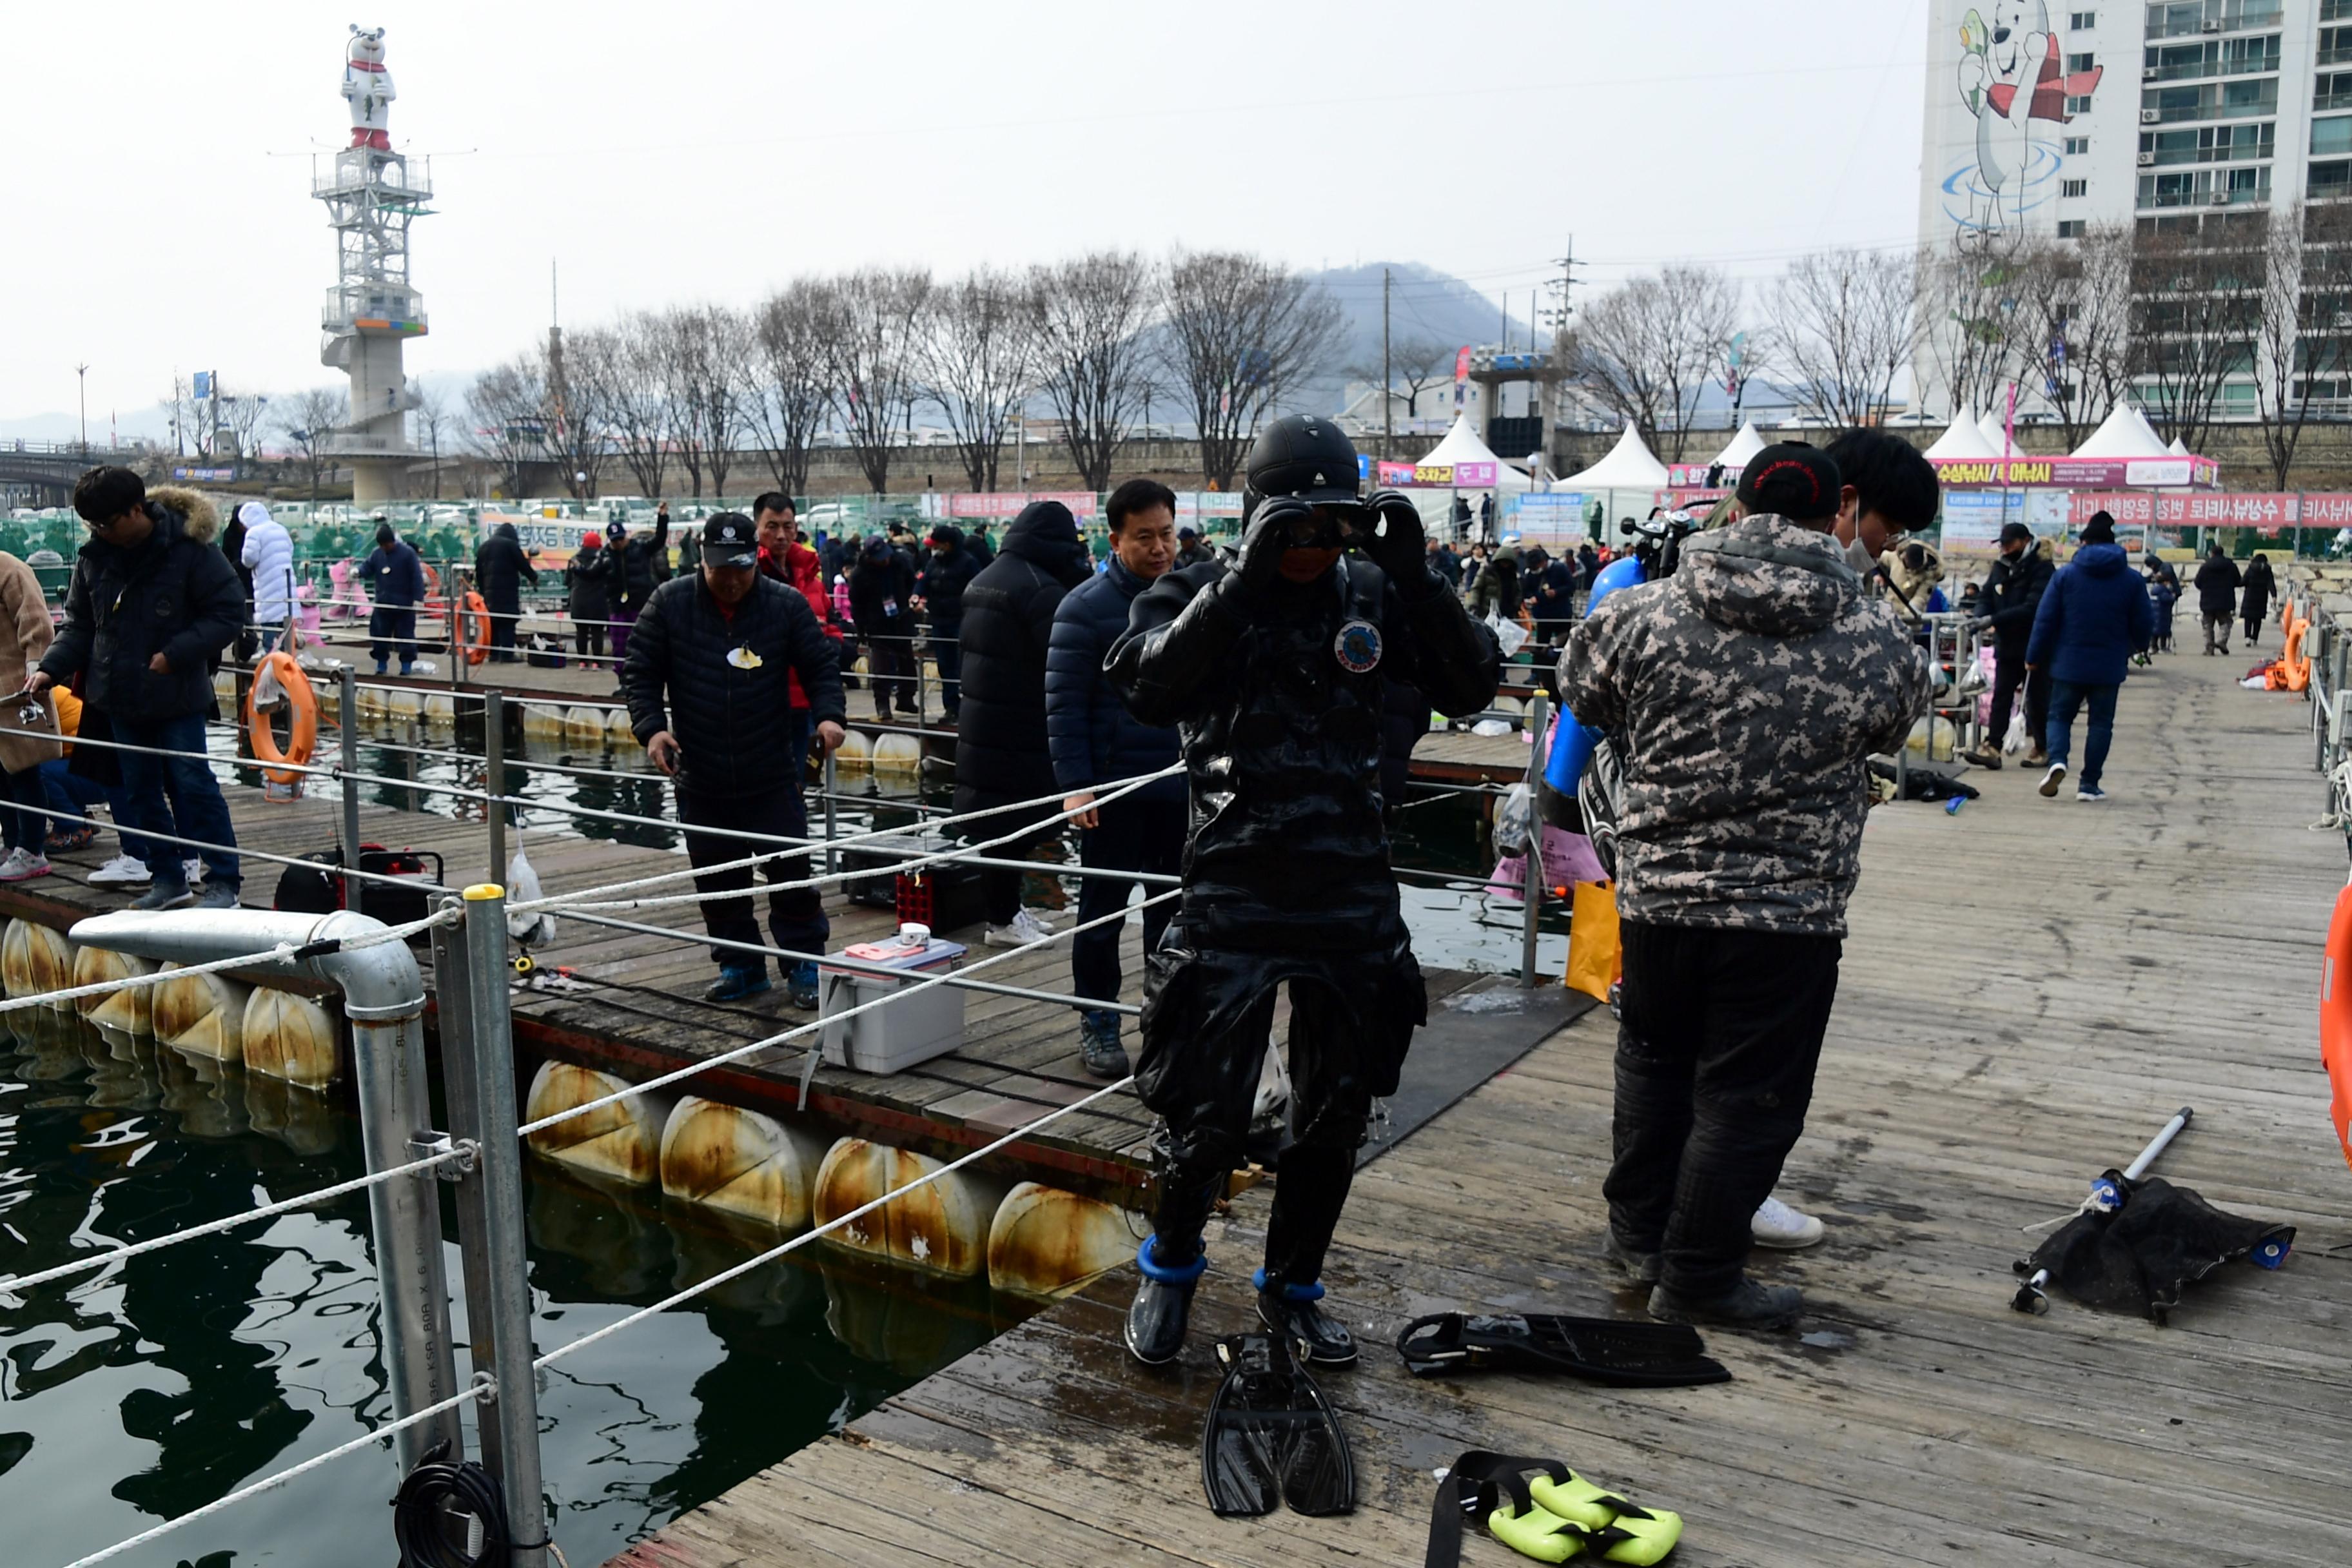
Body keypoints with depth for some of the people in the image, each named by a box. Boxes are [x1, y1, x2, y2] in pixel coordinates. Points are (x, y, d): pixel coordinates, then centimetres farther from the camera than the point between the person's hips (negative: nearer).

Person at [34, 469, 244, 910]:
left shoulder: (189, 550, -13)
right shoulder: (93, 556, 2)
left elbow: (229, 613, -12)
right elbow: (79, 625, 10)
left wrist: (174, 655, -19)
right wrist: (50, 669, -5)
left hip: (176, 696, -5)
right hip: (119, 698, 6)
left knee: (192, 785, -4)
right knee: (141, 792, 11)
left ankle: (223, 882, 4)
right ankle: (167, 878, 22)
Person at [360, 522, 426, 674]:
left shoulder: (407, 553, -9)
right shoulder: (376, 553, 5)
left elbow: (417, 577, -10)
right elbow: (367, 568, 10)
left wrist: (418, 598, -14)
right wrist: (358, 572, -15)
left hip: (404, 604, -5)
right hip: (382, 603, 5)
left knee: (405, 635, 2)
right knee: (379, 633, 7)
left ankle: (407, 665, 12)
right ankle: (381, 663, 19)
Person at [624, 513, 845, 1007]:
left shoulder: (787, 605, -3)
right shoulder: (669, 603, -1)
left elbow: (821, 666, 2)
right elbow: (640, 672, 3)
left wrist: (829, 715, -16)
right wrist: (651, 726, -12)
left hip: (772, 777, -1)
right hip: (700, 779, 2)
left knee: (790, 874, 2)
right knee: (717, 881, 11)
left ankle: (805, 964, 16)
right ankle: (740, 965, 25)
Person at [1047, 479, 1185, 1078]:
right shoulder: (1086, 607, -8)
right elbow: (1064, 704, -9)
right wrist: (1075, 782, -15)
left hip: (1185, 784, 4)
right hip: (1114, 788, -4)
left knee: (1173, 906, 13)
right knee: (1104, 907, 6)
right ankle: (1098, 1024, 18)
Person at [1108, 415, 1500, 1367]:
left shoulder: (1372, 595, 4)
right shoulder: (1198, 597, -4)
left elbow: (1471, 688, -4)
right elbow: (1144, 688, -23)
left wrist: (1415, 580, -16)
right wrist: (1245, 578, -28)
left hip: (1354, 898, 4)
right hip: (1234, 897, -3)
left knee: (1336, 1117, 14)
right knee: (1206, 1118, 2)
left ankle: (1291, 1287, 36)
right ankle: (1169, 1270, 32)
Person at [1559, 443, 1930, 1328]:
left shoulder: (1643, 614, -8)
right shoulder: (1878, 640, -8)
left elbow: (1585, 697, 9)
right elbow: (1892, 731, 11)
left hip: (1656, 891, 2)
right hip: (1792, 911, -2)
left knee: (1654, 1056, 22)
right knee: (1748, 1094, 10)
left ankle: (1638, 1232, 35)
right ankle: (1698, 1278, 20)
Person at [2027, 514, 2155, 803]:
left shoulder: (2065, 575, -3)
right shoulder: (2133, 580, 1)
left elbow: (2045, 619, -4)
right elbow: (2145, 625, 3)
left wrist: (2034, 657, 4)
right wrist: (2134, 648, 24)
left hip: (2068, 663, -1)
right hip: (2109, 667, 1)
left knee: (2060, 716, 11)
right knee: (2101, 723, 8)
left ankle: (2057, 761, -16)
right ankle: (2089, 784, 7)